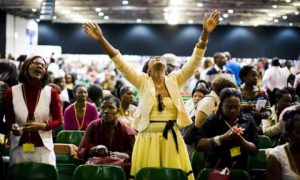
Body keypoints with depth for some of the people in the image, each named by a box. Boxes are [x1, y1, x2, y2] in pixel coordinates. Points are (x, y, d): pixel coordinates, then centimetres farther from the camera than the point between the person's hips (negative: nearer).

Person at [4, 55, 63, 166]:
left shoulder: (51, 93, 0)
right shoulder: (12, 92, 2)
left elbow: (58, 120, 6)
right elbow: (8, 120, 11)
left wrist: (42, 126, -12)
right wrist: (13, 127, -12)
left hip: (43, 149, -1)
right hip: (18, 149, 1)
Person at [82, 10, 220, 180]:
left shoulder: (174, 80, 7)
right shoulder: (142, 81, 5)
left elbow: (194, 61, 0)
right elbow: (120, 63, -3)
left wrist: (205, 33, -10)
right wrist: (101, 39, -12)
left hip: (171, 140, 1)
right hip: (148, 140, -1)